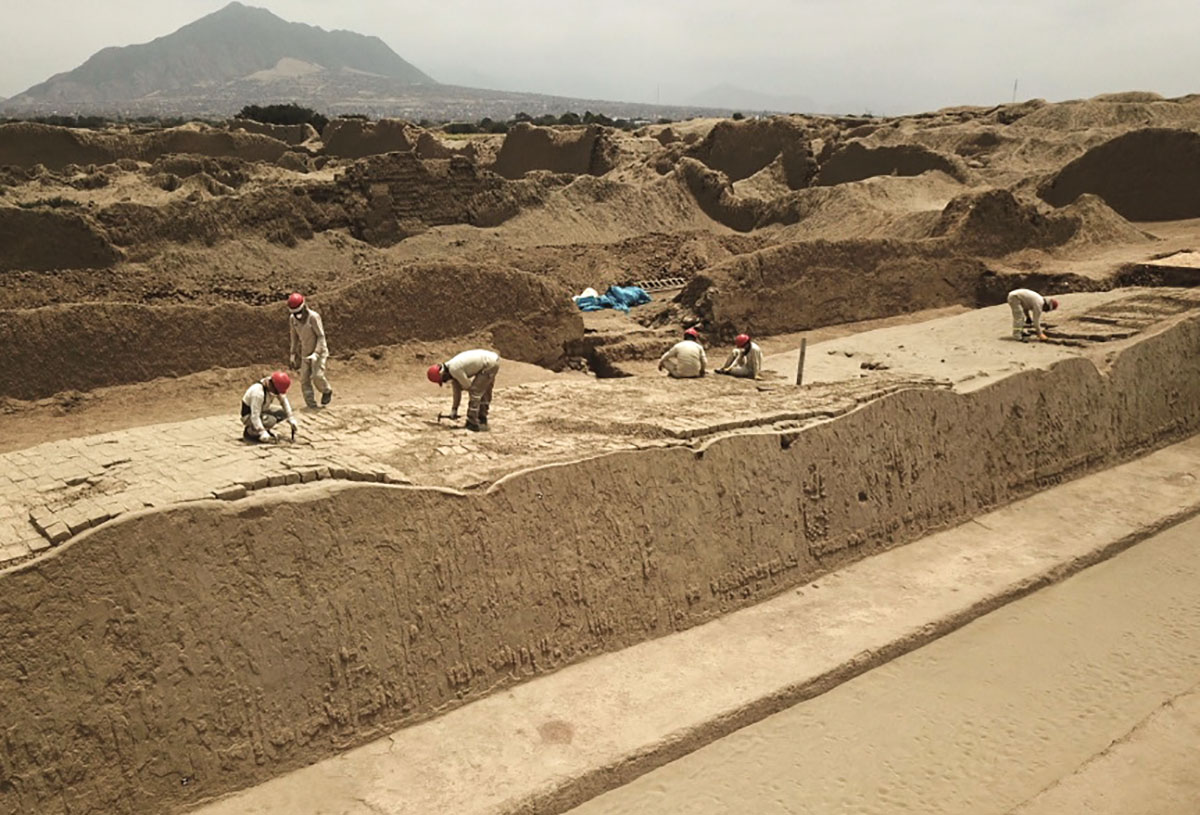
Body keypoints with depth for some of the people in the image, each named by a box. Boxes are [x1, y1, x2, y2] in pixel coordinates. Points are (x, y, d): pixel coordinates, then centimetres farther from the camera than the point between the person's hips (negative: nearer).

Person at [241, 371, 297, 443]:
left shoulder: (274, 386, -12)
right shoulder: (258, 392, -35)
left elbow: (284, 402, -3)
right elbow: (255, 416, -36)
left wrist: (291, 419, -10)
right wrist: (262, 433, -39)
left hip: (262, 411, 8)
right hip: (249, 416, -8)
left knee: (284, 412, -5)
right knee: (271, 420, -32)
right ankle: (249, 431, -7)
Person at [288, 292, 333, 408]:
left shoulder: (313, 317, -17)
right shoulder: (293, 319, 1)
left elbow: (321, 336, -17)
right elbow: (295, 338, 13)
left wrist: (316, 353, -24)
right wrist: (293, 355, 12)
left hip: (319, 352, -6)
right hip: (306, 354, 6)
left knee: (317, 376, -22)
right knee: (304, 381, -3)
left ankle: (327, 391, 9)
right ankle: (312, 406, 1)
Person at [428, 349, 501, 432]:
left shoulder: (454, 369, -20)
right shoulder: (452, 368, 10)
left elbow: (467, 385, -11)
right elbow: (457, 390, 17)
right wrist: (454, 409, 20)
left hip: (490, 364, -10)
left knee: (474, 392, -5)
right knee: (484, 393, 21)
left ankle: (472, 424, -1)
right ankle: (482, 422, 33)